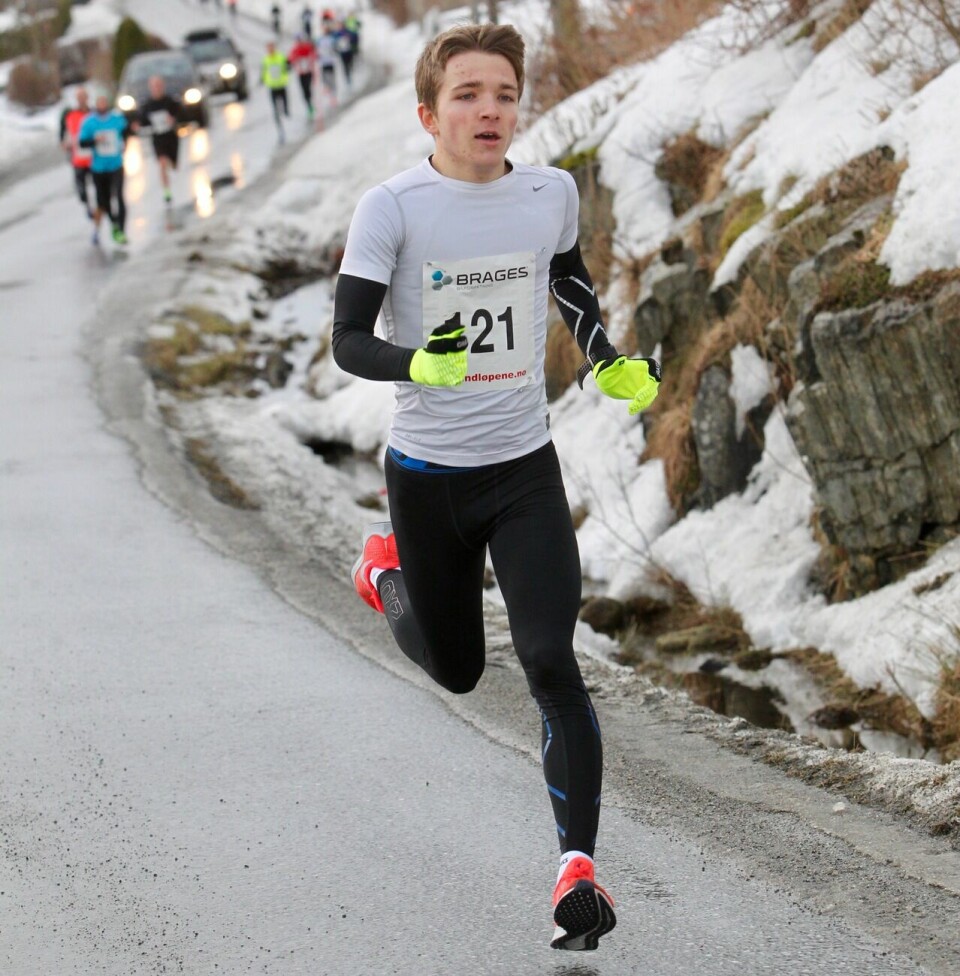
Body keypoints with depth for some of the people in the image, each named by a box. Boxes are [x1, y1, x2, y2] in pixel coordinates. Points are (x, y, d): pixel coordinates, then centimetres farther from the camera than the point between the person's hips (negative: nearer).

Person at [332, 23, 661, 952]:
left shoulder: (553, 193, -2)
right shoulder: (392, 207, -14)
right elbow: (348, 341, -17)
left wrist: (612, 365, 7)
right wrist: (421, 364, -37)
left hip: (525, 468, 2)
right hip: (427, 472, -1)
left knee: (551, 663, -13)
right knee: (456, 670, 16)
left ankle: (577, 867, -8)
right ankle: (385, 571, 48)